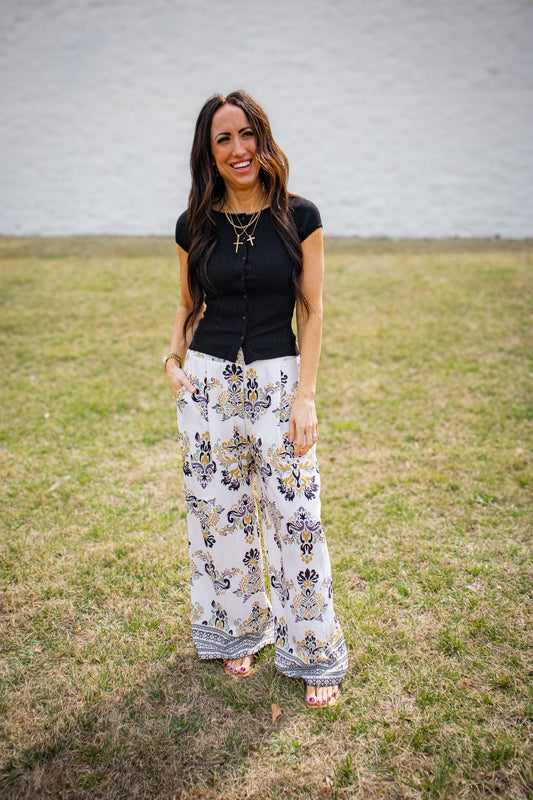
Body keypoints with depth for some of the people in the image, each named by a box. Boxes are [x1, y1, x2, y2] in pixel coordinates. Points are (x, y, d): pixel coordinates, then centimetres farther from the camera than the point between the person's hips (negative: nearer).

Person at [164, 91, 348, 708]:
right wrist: (174, 359, -1)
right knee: (219, 513, 10)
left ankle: (315, 654, 19)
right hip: (208, 380, 2)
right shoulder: (195, 225, 4)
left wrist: (305, 396, -8)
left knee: (295, 516, -1)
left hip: (278, 380, -2)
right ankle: (238, 632, 33)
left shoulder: (299, 218, -2)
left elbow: (312, 312, -2)